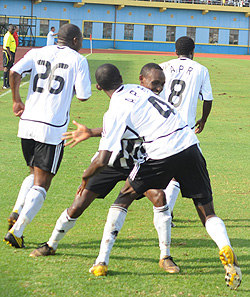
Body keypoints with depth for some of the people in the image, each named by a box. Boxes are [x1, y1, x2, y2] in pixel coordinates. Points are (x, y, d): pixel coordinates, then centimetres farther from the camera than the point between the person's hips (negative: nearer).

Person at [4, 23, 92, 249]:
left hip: (27, 123, 5)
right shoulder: (78, 60, 1)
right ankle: (16, 231, -10)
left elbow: (15, 72, -6)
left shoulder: (37, 53, 10)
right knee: (41, 184, 0)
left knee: (35, 173, 25)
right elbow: (83, 96, -3)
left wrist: (17, 100, 6)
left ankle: (17, 212, 5)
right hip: (53, 129, -5)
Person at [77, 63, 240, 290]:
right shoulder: (137, 90, 19)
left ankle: (102, 262, 15)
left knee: (124, 199, 17)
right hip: (189, 143, 5)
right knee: (207, 214, 7)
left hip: (162, 153, -5)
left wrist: (85, 177, 15)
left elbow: (102, 161, -5)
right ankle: (225, 248, -25)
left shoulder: (115, 112, 0)